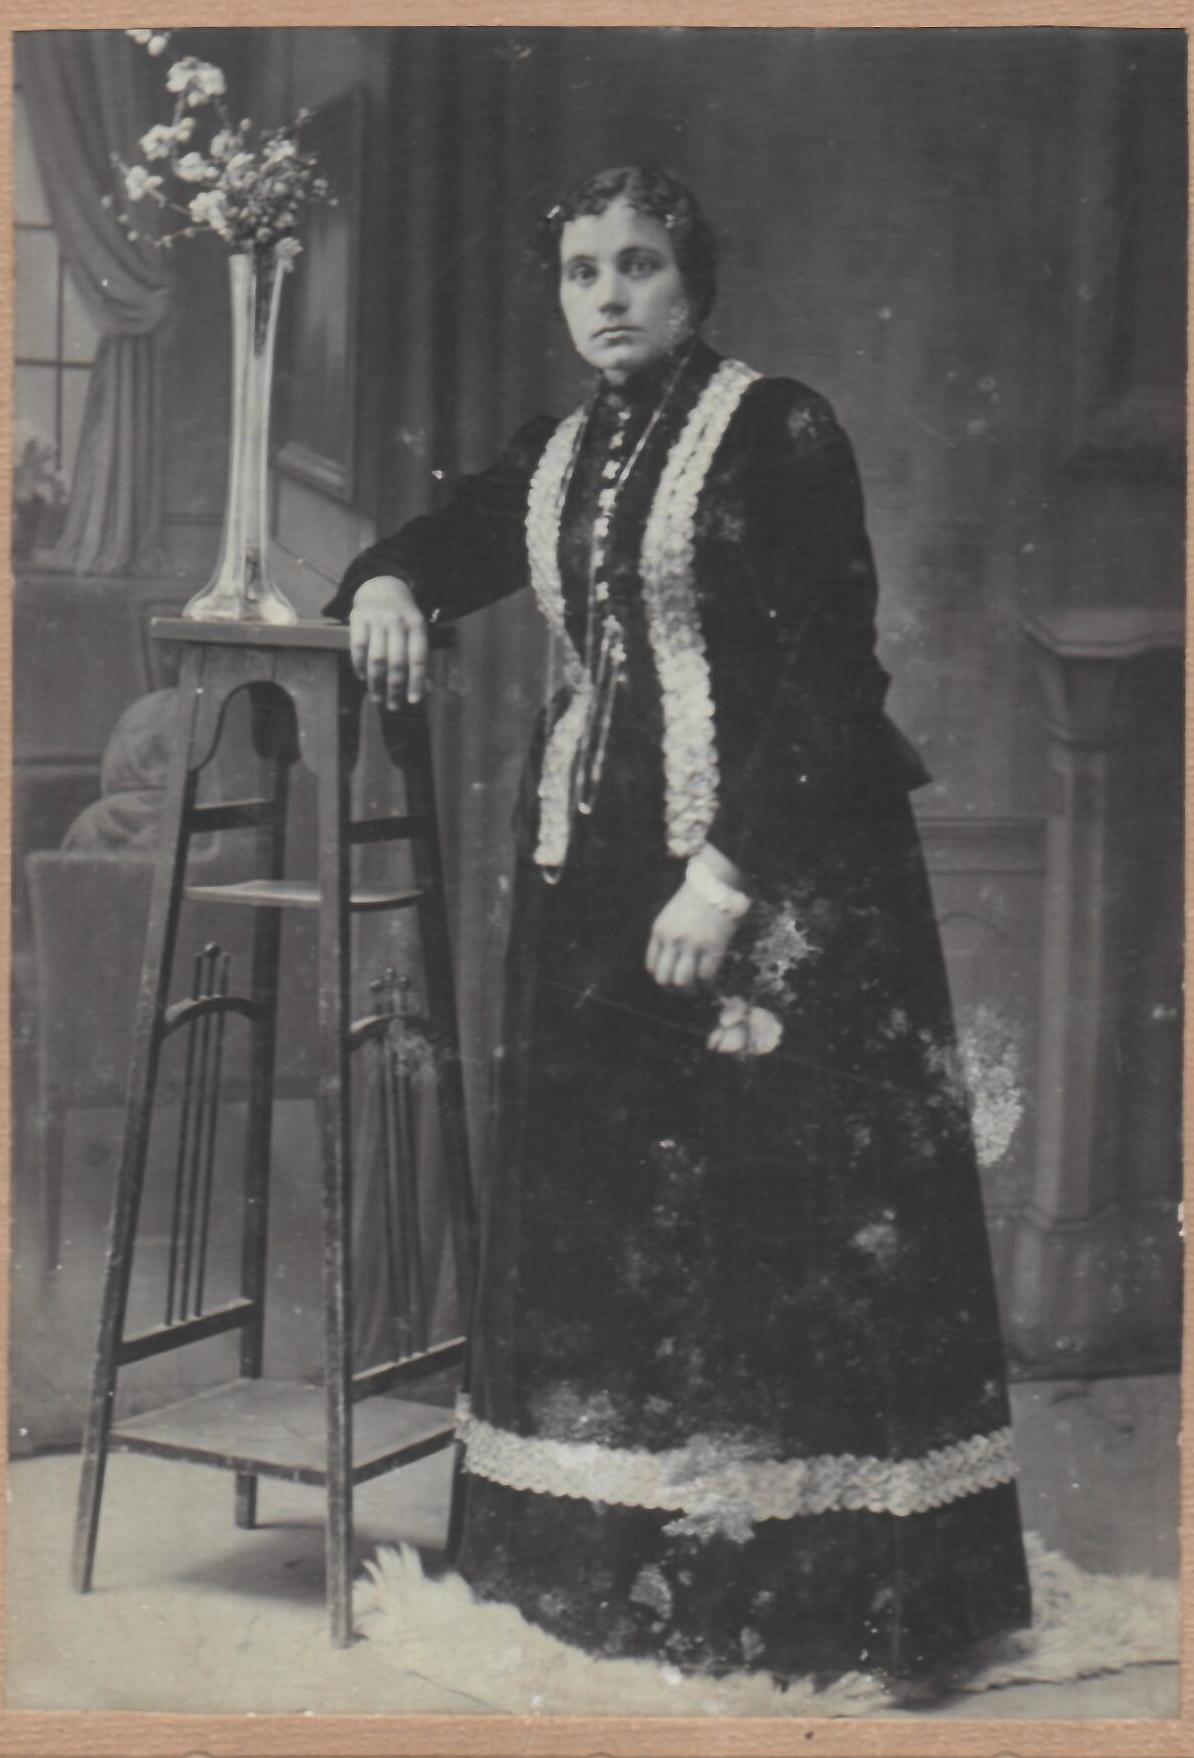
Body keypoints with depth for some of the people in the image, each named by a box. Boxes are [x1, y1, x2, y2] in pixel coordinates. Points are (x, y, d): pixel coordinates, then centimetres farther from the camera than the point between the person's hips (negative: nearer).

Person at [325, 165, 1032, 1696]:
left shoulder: (779, 435, -4)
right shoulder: (553, 462, 14)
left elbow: (829, 676, -11)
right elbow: (438, 548, 27)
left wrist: (728, 874, -18)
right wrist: (387, 583, 2)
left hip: (774, 869, -6)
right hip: (591, 870, 6)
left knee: (783, 1212, -6)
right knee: (598, 1222, 6)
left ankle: (840, 1592, 3)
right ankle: (609, 1565, 15)